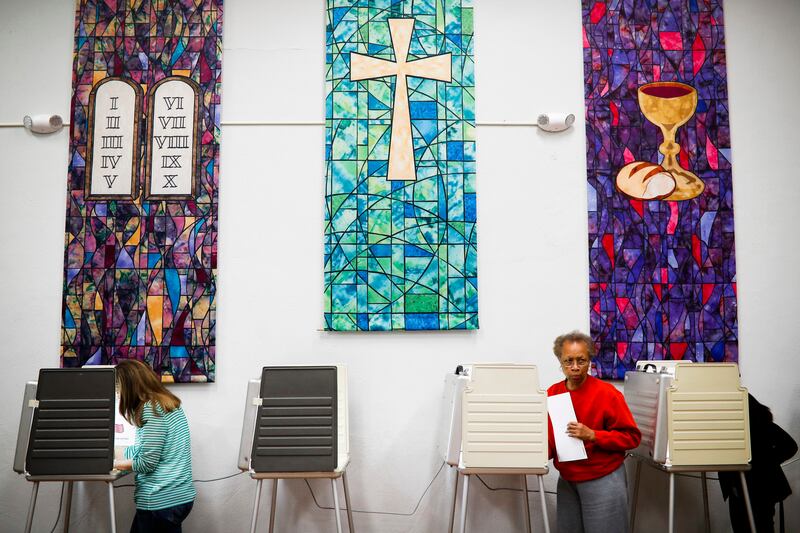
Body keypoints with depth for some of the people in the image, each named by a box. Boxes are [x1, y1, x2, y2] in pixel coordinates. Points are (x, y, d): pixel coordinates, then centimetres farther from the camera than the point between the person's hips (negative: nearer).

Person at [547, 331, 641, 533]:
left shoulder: (606, 393, -12)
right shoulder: (552, 394, 0)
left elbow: (632, 437, -10)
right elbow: (549, 437, 8)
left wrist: (592, 435, -20)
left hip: (603, 481, -4)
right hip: (567, 481, 4)